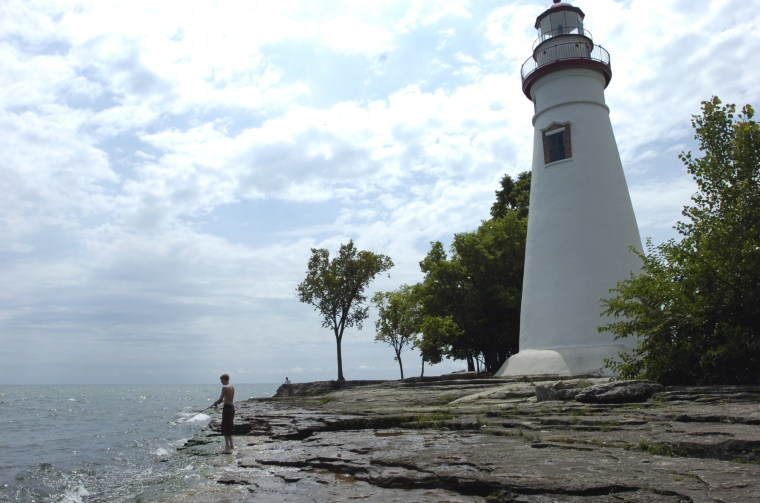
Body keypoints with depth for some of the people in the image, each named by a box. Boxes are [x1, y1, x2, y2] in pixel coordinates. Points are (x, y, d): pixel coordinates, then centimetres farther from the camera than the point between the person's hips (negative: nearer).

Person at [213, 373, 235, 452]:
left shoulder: (224, 387, -14)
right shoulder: (232, 387, 11)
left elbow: (221, 399, -15)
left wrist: (215, 403, 4)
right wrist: (218, 402, 19)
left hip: (227, 408, -8)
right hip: (232, 407, 8)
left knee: (225, 427, -1)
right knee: (229, 427, 19)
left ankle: (227, 447, -2)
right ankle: (231, 445, 27)